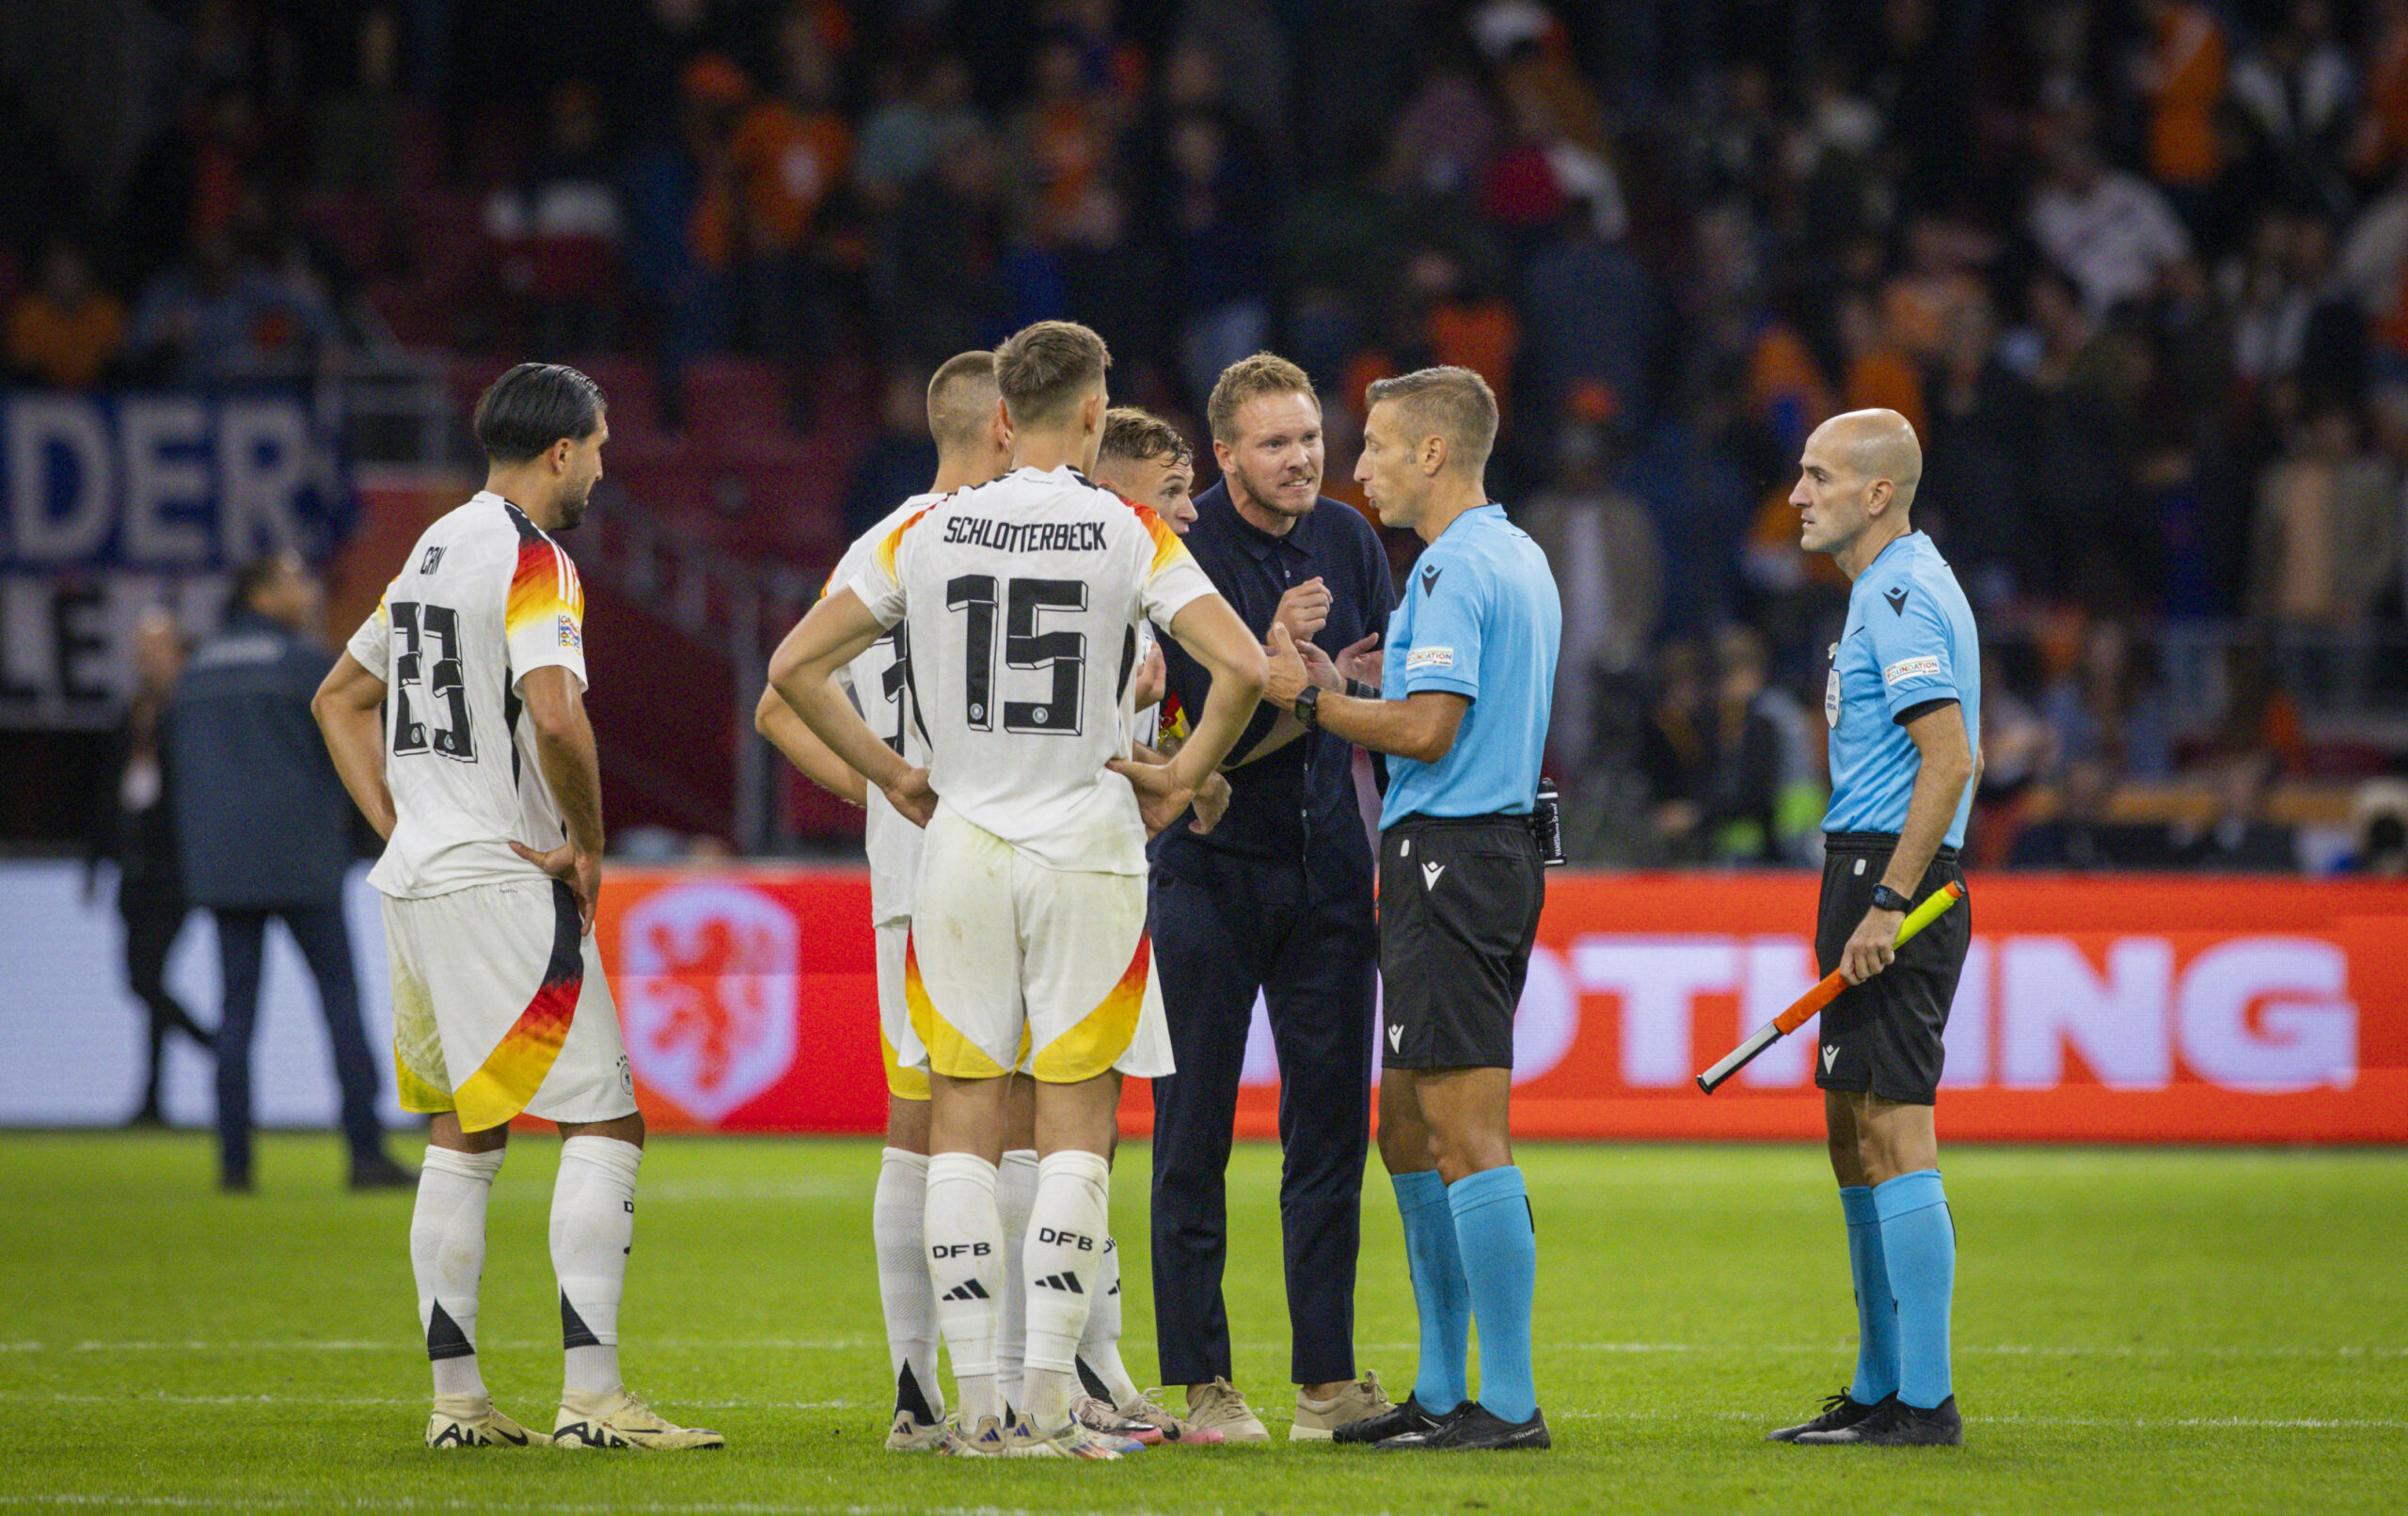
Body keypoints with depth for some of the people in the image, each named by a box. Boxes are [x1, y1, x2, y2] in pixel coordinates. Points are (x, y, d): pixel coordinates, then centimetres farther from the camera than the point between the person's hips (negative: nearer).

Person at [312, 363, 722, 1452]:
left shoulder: (434, 550, 16)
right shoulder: (530, 557, -12)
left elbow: (340, 698, 26)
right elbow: (554, 716, -26)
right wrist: (589, 842, -12)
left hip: (414, 878, 9)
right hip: (501, 884, -9)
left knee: (463, 1134, 14)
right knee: (604, 1124, -7)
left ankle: (455, 1397, 14)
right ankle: (590, 1395, -13)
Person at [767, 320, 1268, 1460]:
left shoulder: (930, 535, 3)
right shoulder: (1127, 533, -5)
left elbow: (794, 666, 5)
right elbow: (1241, 665, -14)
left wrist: (894, 778, 13)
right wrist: (1183, 776, 1)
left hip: (962, 850, 2)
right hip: (1085, 847, -2)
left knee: (962, 1121, 7)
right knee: (1075, 1122, 2)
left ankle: (976, 1402, 3)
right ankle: (1047, 1399, -4)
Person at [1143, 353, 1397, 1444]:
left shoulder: (1347, 539, 6)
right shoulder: (1182, 551, -9)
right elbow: (1193, 720, -16)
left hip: (1326, 868, 4)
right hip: (1211, 868, -4)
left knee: (1330, 1126, 5)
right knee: (1195, 1133, -1)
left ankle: (1326, 1380, 11)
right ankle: (1203, 1381, 5)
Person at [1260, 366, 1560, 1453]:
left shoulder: (1457, 569, -14)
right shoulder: (1518, 559, 17)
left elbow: (1426, 729, -21)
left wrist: (1309, 698, -9)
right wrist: (1340, 685, 16)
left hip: (1447, 858, -10)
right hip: (1496, 844, 10)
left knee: (1469, 1136, -10)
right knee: (1410, 1130, 15)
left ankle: (1509, 1402, -10)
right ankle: (1441, 1390, 19)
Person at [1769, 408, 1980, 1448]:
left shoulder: (1900, 597, -14)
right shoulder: (1891, 589, 19)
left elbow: (1949, 758, -22)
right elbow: (1952, 759, 25)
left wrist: (1886, 904, -24)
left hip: (1889, 875, -11)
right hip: (1883, 881, 11)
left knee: (1893, 1137, -11)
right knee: (1857, 1141, 14)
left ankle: (1924, 1401, -12)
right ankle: (1881, 1391, 19)